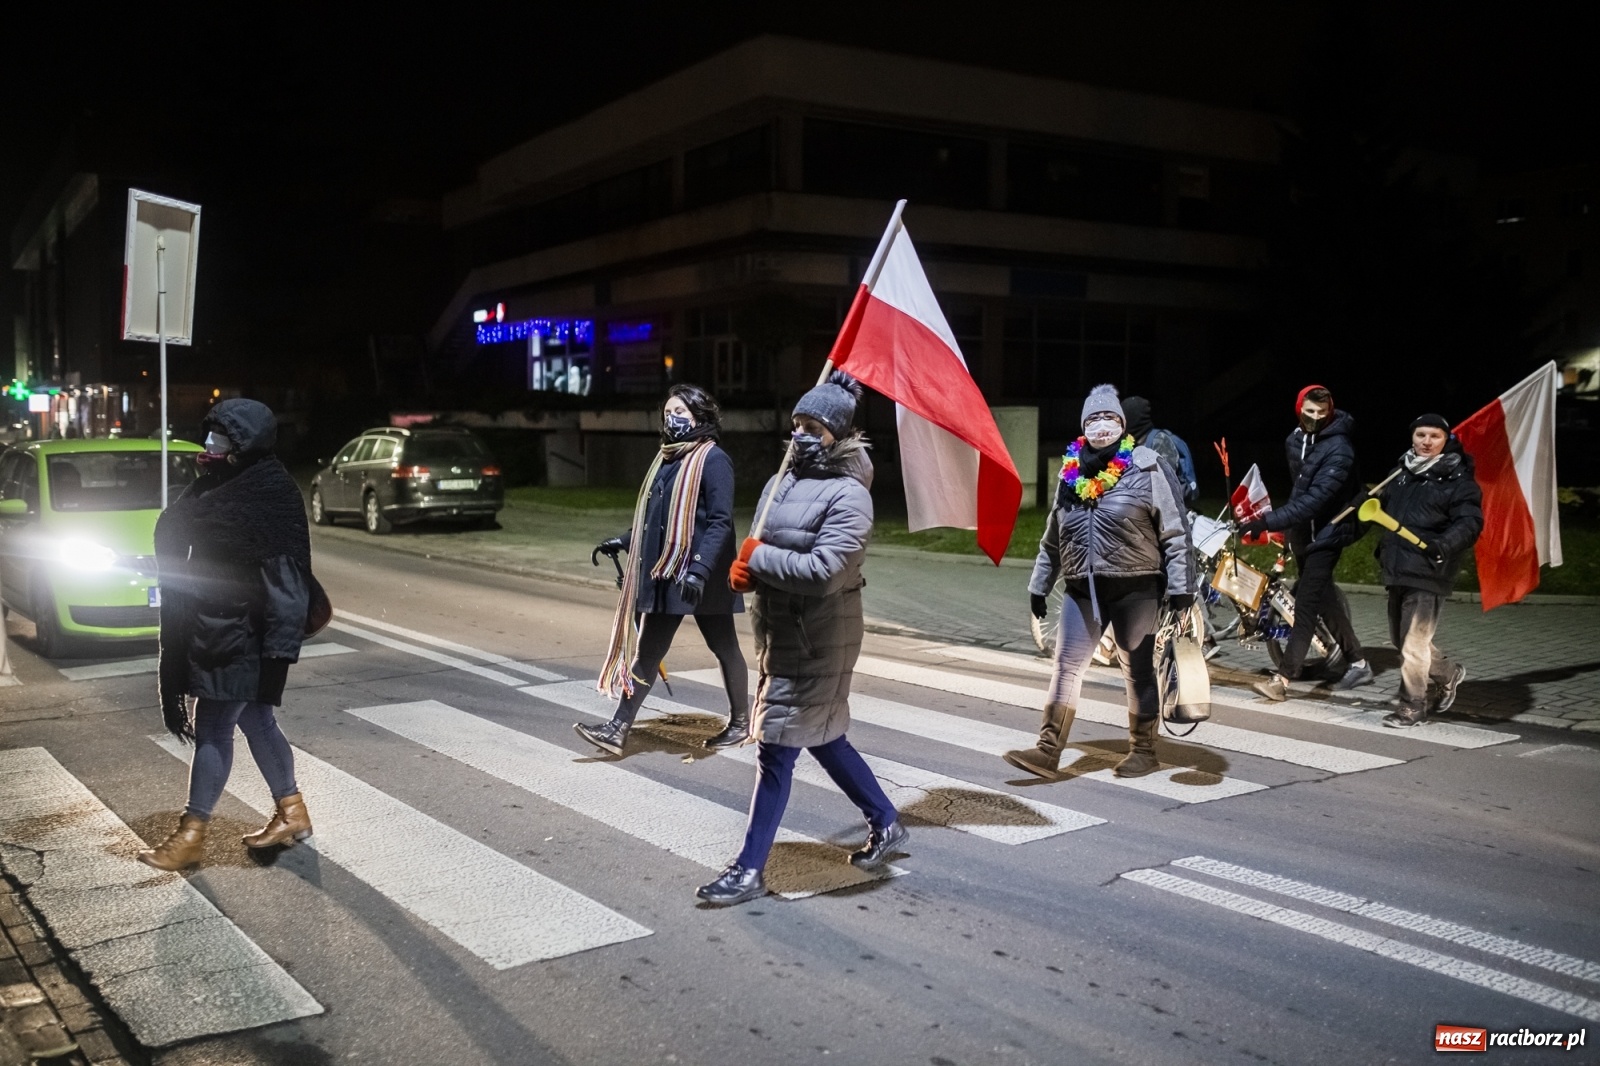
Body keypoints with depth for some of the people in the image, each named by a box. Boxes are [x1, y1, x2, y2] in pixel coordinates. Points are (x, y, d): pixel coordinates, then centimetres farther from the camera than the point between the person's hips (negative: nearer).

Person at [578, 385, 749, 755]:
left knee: (724, 647, 9)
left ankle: (740, 722, 26)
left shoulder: (713, 460, -12)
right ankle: (618, 730, 6)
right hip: (664, 574, 8)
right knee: (647, 650, 6)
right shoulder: (666, 457, 12)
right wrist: (622, 542, 20)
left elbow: (721, 522, -20)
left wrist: (700, 568, -30)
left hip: (701, 578, -7)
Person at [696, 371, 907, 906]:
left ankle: (749, 870, 6)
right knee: (822, 738, 19)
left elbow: (823, 572, -26)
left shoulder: (848, 496, -16)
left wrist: (757, 556, -16)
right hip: (779, 631, 9)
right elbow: (765, 552, 16)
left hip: (816, 641, -9)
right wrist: (746, 568, -7)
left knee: (776, 750, -4)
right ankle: (886, 823, 36)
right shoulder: (780, 482, 9)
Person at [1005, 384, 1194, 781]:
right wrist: (1039, 585, 21)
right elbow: (1052, 539, 19)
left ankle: (1143, 751, 20)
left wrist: (1180, 584, -13)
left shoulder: (1147, 468, -5)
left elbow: (1175, 531, -7)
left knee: (1138, 670, 7)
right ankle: (1048, 750, 1)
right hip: (1083, 589, 4)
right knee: (1066, 666, -1)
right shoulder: (1071, 472, 10)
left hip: (1135, 588, -4)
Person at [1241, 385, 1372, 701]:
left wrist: (1268, 521, -36)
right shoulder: (1294, 440, 4)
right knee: (1325, 600, 15)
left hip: (1326, 532, -8)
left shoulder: (1338, 449, -20)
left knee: (1306, 603, -12)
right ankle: (1358, 663, 28)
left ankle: (1283, 678, -15)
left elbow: (1316, 499, -30)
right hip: (1302, 529, 8)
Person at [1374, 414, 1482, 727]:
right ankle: (1448, 673, 40)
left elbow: (1470, 522, -16)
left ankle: (1412, 706, 3)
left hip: (1428, 574, -8)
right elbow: (1385, 505, 33)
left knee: (1414, 641, -8)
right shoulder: (1403, 475, 17)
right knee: (1401, 638, 17)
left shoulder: (1459, 481, -6)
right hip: (1397, 571, 8)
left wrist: (1444, 544, -32)